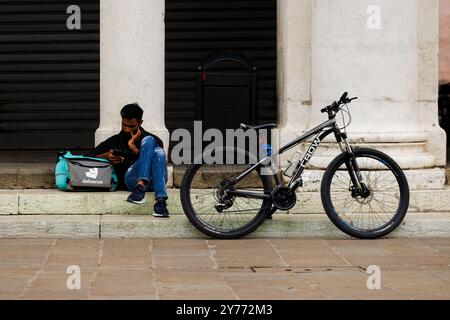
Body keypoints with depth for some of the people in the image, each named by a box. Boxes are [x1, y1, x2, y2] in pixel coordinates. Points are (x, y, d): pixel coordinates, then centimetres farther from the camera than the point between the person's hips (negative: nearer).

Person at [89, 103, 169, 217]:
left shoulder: (155, 140, 26)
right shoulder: (115, 141, 29)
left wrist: (133, 147, 4)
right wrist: (106, 156, 1)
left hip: (154, 180, 1)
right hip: (131, 177, -1)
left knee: (159, 152, -33)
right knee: (149, 140, -23)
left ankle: (160, 200, -49)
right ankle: (141, 185, -45)